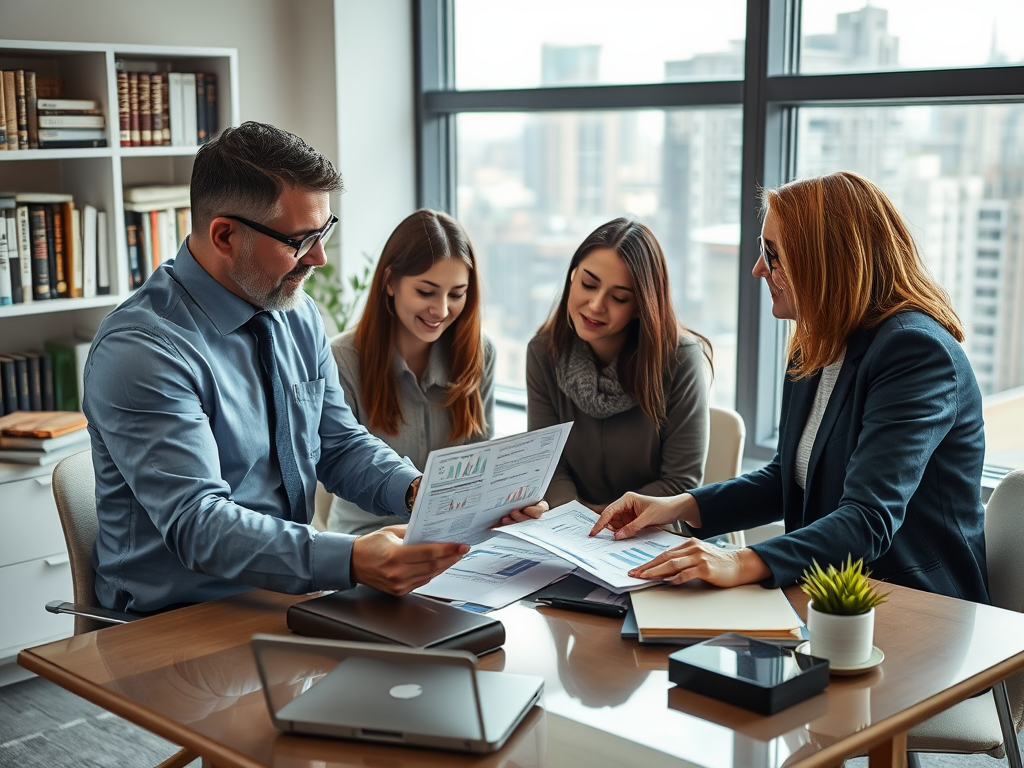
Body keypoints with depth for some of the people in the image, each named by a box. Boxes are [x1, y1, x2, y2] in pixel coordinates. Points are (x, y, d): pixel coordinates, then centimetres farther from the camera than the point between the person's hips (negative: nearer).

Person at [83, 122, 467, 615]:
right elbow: (198, 525, -27)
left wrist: (416, 490, -9)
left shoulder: (298, 315, 5)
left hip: (288, 592, 7)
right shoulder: (139, 349, -20)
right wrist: (351, 561, -40)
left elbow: (340, 444, 13)